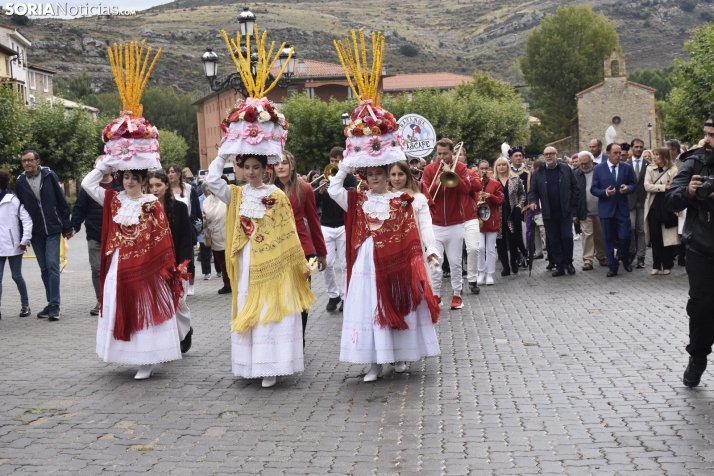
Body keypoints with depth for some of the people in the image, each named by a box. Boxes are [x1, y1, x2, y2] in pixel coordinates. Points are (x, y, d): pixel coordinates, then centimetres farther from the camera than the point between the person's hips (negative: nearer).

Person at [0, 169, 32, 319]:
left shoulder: (13, 200, -7)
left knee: (17, 276, 7)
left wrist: (25, 240, -11)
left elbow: (27, 220, -8)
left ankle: (25, 305, 23)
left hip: (13, 245, -4)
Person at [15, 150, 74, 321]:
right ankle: (52, 304, 17)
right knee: (44, 269, 9)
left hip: (53, 229, -3)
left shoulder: (49, 175, -4)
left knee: (52, 265, -9)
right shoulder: (20, 182, 2)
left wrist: (67, 227, -3)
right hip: (35, 232, 3)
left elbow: (62, 202, -2)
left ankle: (54, 306, -7)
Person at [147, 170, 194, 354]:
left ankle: (186, 330, 28)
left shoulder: (179, 207, 0)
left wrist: (182, 264, -10)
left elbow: (186, 239, -1)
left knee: (177, 303, -1)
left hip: (175, 264, -1)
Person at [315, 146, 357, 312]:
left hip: (344, 226, -2)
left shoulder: (350, 178, 3)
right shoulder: (325, 178, 11)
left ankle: (345, 297, 7)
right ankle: (333, 295, 14)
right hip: (326, 227, 2)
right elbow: (314, 204, 5)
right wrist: (320, 191, -13)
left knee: (345, 264, -2)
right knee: (326, 264, -3)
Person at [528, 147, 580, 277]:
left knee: (567, 237, -5)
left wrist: (573, 205, -2)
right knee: (553, 240, 4)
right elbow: (532, 191, 4)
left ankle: (568, 263, 13)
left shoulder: (566, 169, 3)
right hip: (548, 213, 1)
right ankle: (558, 266, 11)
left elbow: (575, 188, 4)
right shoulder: (538, 173, 4)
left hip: (565, 211, -1)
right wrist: (533, 201, -15)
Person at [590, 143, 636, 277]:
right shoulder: (598, 169, 0)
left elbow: (633, 185, 7)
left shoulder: (627, 167, 4)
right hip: (606, 208, 0)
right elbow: (593, 189, -2)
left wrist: (627, 188, -16)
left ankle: (624, 257, 24)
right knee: (608, 239, 4)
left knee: (625, 236, -6)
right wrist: (605, 192, -20)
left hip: (622, 208, 0)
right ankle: (612, 266, 14)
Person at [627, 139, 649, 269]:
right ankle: (631, 252, 14)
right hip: (630, 201, 0)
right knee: (630, 228, -6)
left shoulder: (648, 164, 2)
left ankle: (640, 256, 7)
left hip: (643, 201, 0)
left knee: (641, 229, 2)